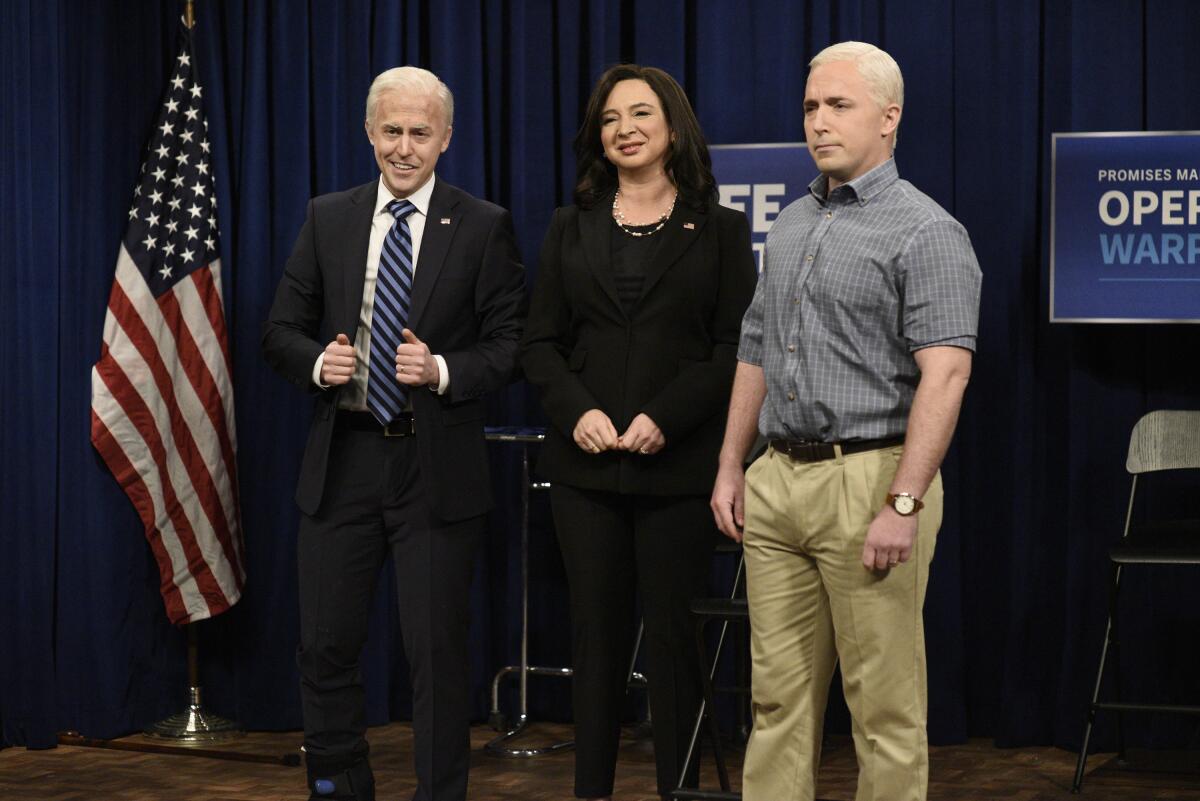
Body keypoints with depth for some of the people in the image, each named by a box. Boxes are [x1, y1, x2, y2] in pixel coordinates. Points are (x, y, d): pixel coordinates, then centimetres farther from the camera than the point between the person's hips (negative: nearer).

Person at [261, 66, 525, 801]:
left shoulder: (484, 227, 0)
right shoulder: (328, 218, 8)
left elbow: (511, 345, -2)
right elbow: (281, 329, 9)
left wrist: (444, 371, -19)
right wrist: (317, 361, -11)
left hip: (437, 466, -3)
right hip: (342, 461, 3)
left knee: (437, 651, 2)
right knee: (326, 646, 7)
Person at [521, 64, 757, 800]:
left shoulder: (720, 229, 4)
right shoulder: (572, 228, 11)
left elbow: (737, 347, -3)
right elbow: (541, 343, 7)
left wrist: (665, 418, -15)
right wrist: (577, 411, -11)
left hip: (679, 465, -2)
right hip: (586, 464, 2)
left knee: (675, 636, 1)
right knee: (596, 635, 5)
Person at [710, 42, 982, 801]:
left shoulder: (925, 232, -9)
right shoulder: (791, 226, 15)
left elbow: (944, 374, -17)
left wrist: (904, 504, -23)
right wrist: (732, 466, 15)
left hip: (869, 480, -7)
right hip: (778, 481, 7)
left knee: (886, 705, -1)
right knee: (779, 694, 10)